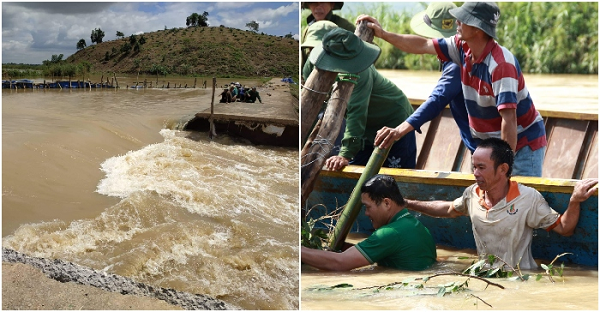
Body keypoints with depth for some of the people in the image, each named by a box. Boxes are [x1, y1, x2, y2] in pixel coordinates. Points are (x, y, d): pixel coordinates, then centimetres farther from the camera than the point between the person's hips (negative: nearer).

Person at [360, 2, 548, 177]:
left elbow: (509, 118, -31)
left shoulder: (501, 64, -28)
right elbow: (423, 46, 9)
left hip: (522, 144, -7)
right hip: (488, 145, 8)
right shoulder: (462, 47, -4)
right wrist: (383, 34, 7)